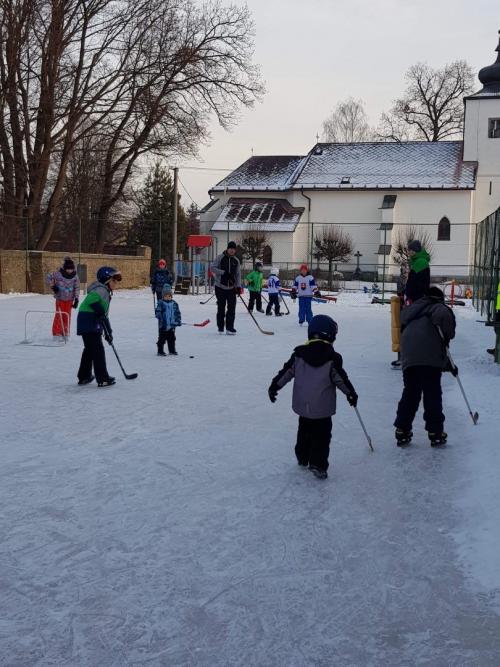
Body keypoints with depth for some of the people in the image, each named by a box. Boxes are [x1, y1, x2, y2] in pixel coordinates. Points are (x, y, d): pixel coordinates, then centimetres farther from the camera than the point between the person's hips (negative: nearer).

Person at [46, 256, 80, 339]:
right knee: (59, 315, -4)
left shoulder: (75, 276, -6)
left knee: (67, 316, 5)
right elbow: (49, 277, 0)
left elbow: (77, 288, 1)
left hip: (69, 299, 2)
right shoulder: (58, 274, -14)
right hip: (60, 298, -2)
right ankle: (56, 333, 6)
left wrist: (76, 299, -4)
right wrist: (52, 286, -10)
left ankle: (65, 333, 17)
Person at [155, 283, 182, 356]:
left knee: (171, 339, 14)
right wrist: (160, 317, -27)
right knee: (162, 339, 1)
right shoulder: (161, 303, -6)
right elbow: (157, 312, -11)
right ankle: (160, 351, 9)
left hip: (172, 325, 4)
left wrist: (178, 320, 2)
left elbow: (178, 312, 11)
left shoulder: (174, 304, 6)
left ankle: (172, 350, 25)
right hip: (163, 325, -4)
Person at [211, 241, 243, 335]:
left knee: (232, 307, -4)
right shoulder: (220, 257, -5)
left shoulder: (236, 260, 8)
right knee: (221, 307, 5)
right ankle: (220, 328, 16)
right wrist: (223, 272, -20)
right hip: (220, 287, -3)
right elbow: (212, 268, -10)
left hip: (232, 288, 3)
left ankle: (229, 328, 2)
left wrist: (238, 286, -2)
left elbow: (238, 274, 9)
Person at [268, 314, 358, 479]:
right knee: (322, 435, 4)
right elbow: (341, 379, -6)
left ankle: (302, 457, 36)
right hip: (323, 408, -4)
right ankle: (318, 465, -2)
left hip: (302, 405, 4)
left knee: (304, 431, 23)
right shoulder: (332, 358, -12)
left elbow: (286, 372, 1)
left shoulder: (299, 354, -3)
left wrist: (274, 386, 11)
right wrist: (351, 393, 9)